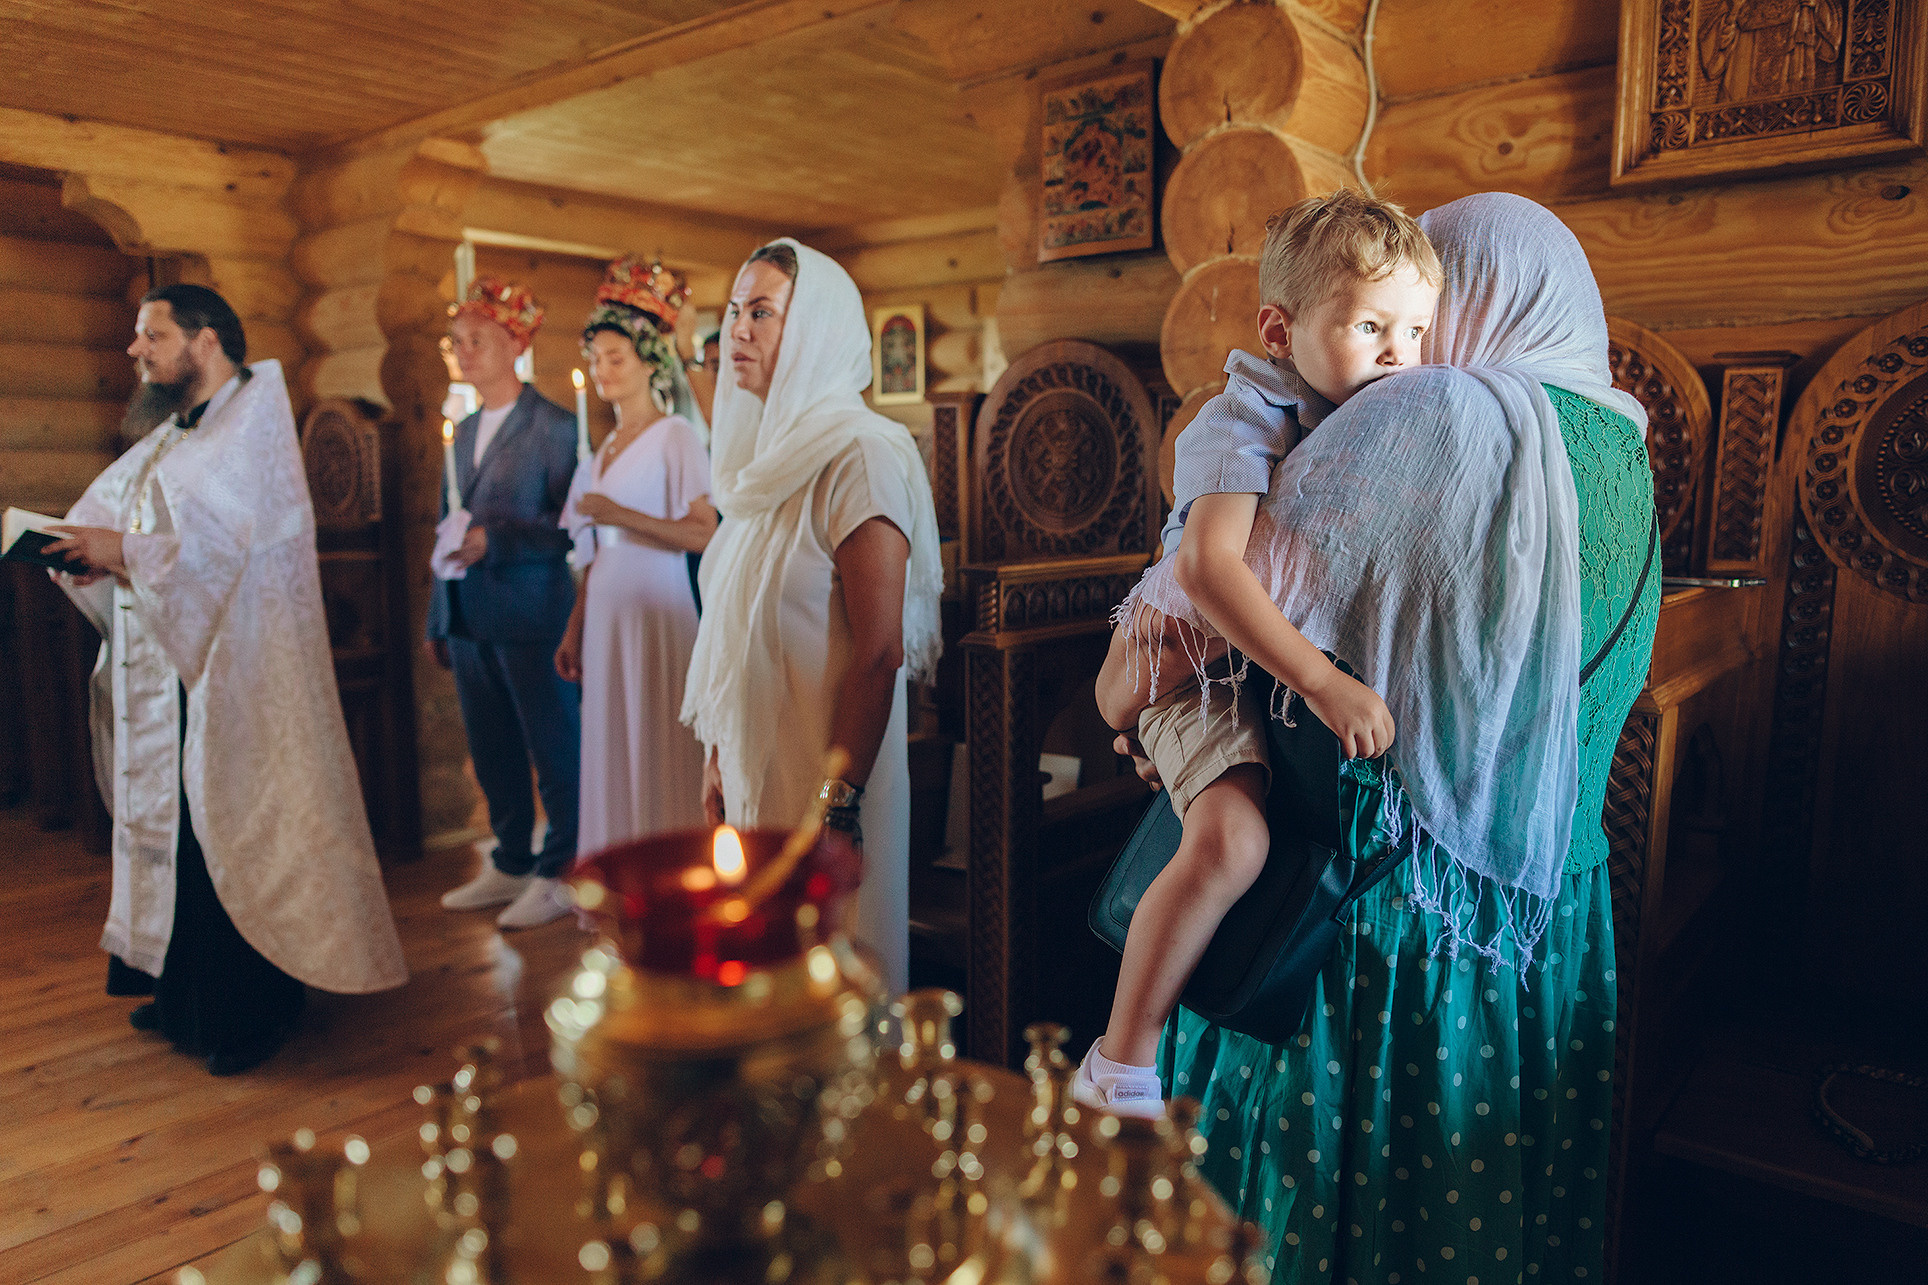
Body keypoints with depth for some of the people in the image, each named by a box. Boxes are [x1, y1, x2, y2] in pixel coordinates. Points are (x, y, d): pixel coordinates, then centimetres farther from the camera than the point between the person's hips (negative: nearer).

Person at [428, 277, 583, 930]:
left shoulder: (554, 425, -6)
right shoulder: (465, 430, 17)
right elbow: (450, 526, 20)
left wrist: (494, 538, -20)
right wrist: (439, 619, 17)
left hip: (531, 615, -7)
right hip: (469, 619, 8)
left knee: (555, 751, 2)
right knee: (493, 753, 14)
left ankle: (559, 875, 13)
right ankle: (510, 864, 27)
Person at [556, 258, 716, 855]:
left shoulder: (676, 436, -4)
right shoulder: (604, 450, 17)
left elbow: (704, 534, -14)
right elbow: (594, 554, 17)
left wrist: (620, 515, -17)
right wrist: (574, 631, 15)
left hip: (654, 610, -7)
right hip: (605, 615, 7)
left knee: (657, 755, -4)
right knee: (610, 755, 9)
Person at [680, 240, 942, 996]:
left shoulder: (859, 454, -15)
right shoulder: (766, 454, 11)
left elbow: (880, 653, -21)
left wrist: (837, 804, -22)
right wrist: (716, 756, 13)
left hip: (822, 770, -8)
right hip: (753, 759, 8)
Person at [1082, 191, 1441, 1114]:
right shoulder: (1244, 423, -17)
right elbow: (1207, 565, -33)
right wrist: (1321, 681, -37)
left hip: (1323, 658, 9)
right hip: (1209, 663, -8)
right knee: (1230, 839, -28)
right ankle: (1120, 1065, -15)